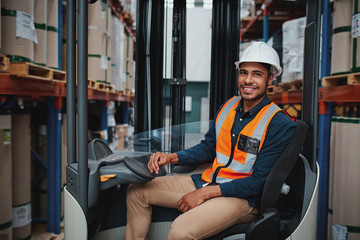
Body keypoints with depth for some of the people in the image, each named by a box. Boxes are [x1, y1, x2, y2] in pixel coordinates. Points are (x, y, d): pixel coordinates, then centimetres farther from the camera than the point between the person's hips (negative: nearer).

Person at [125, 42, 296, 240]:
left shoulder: (280, 124, -14)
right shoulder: (229, 107, 7)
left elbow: (259, 181, -17)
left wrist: (206, 193, -21)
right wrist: (170, 157, -1)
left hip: (243, 198, -7)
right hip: (207, 181, 7)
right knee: (137, 191, 4)